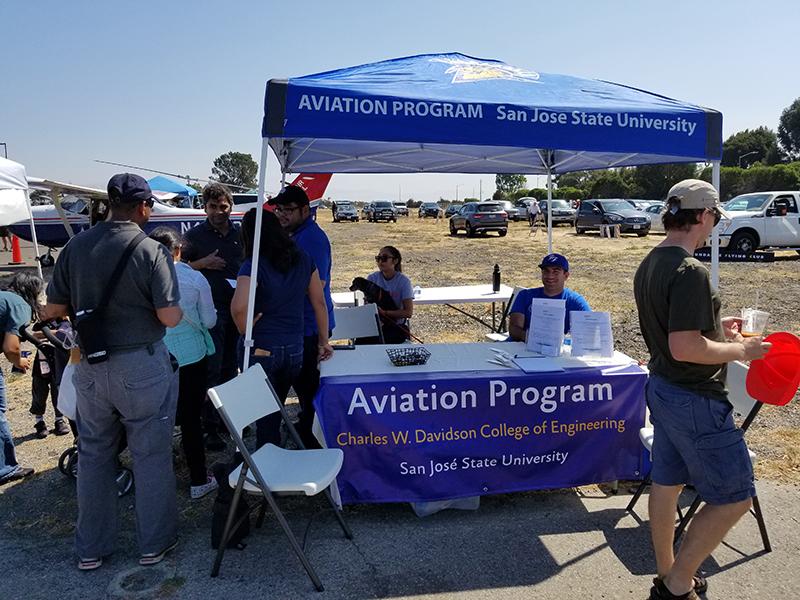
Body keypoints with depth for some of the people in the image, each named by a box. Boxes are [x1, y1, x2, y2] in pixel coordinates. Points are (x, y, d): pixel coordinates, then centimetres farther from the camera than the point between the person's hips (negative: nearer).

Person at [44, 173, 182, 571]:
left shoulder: (75, 246, -1)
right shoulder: (151, 251, -14)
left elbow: (53, 309, 4)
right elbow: (170, 317, -16)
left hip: (90, 367, 5)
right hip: (141, 367, -4)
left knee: (94, 456, 17)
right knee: (151, 456, 10)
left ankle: (90, 548, 30)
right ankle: (154, 543, 24)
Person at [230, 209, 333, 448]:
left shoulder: (254, 265, -14)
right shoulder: (303, 260, 1)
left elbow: (238, 307, -31)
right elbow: (319, 303, 6)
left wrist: (246, 330, -12)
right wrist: (324, 342, 15)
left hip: (261, 350, -5)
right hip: (295, 348, 5)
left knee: (264, 416, 11)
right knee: (275, 412, 20)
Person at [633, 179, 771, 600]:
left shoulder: (649, 265, 7)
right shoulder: (689, 272, -24)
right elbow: (684, 348, -27)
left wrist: (714, 328, 16)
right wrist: (740, 350, -14)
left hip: (662, 388, 10)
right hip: (696, 400, -10)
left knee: (667, 482, 19)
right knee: (734, 496, 5)